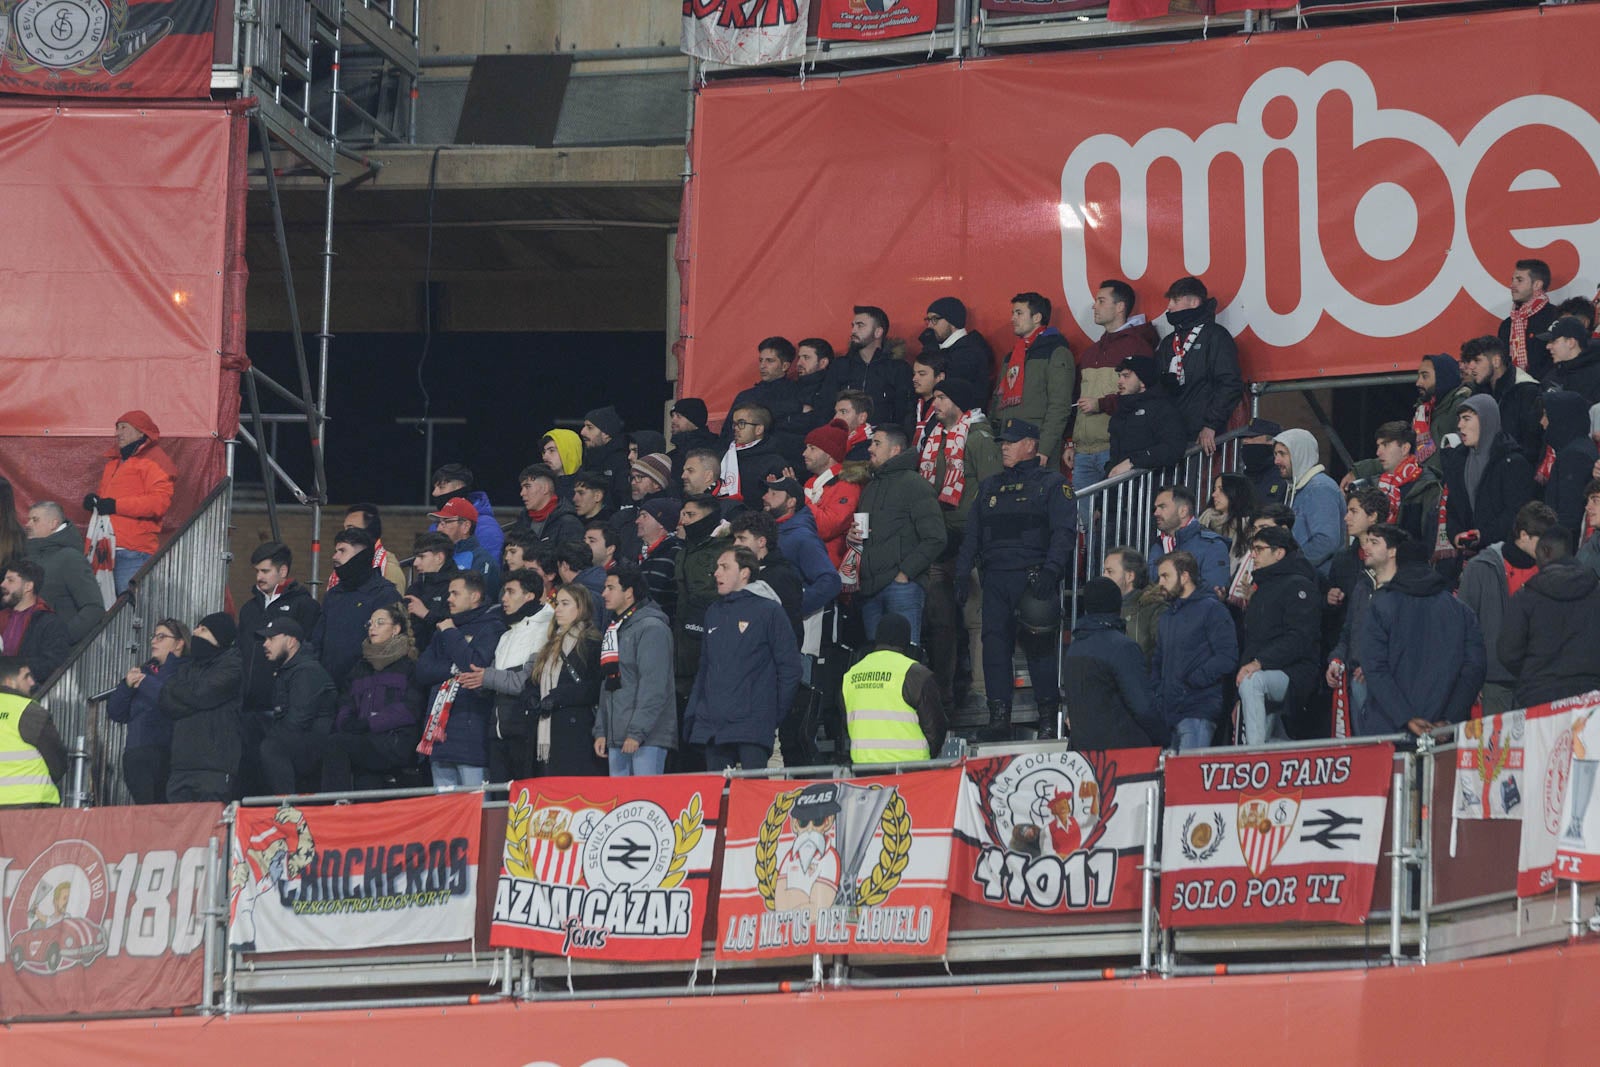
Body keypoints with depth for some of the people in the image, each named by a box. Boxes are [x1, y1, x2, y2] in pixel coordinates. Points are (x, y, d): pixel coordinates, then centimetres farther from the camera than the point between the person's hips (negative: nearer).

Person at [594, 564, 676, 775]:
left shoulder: (652, 628, -8)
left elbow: (654, 687, -15)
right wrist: (601, 731, 15)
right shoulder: (613, 629, 20)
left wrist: (637, 732, -20)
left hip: (648, 738, -9)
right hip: (616, 738, 9)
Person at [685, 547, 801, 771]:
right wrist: (692, 714, 14)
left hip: (753, 727, -6)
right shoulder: (714, 613, 18)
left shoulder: (769, 611, -1)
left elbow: (789, 668, -3)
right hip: (711, 725, 6)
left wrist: (775, 714, -5)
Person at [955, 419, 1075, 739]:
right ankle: (998, 715, -2)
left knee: (1040, 646, -6)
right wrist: (962, 573, 10)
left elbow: (1064, 532, -6)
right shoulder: (990, 487, 22)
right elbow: (972, 535, 22)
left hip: (1033, 577, -5)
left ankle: (1048, 717, 1)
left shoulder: (1052, 484, 5)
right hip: (995, 578, 5)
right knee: (994, 644, -3)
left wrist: (1050, 571, -19)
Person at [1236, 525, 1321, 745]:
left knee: (1253, 682, -37)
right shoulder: (1261, 588, 24)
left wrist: (1260, 662, -27)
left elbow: (1299, 638, -19)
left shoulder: (1298, 585, -6)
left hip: (1296, 674, -10)